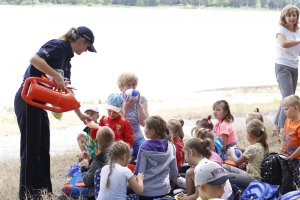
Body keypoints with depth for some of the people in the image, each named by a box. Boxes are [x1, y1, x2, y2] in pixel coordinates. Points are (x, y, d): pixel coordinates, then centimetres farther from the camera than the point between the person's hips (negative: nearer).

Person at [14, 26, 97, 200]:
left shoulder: (67, 58, 16)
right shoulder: (57, 46, -12)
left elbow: (66, 90, 24)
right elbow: (35, 59, -29)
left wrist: (80, 114, 27)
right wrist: (56, 76, -25)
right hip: (27, 101, -10)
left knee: (43, 149, 12)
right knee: (31, 148, -5)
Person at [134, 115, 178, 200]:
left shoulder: (145, 147, -15)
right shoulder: (170, 146, -3)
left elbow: (139, 170, -12)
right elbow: (174, 170, 6)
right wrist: (173, 183, 22)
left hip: (147, 191, -4)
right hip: (164, 190, 4)